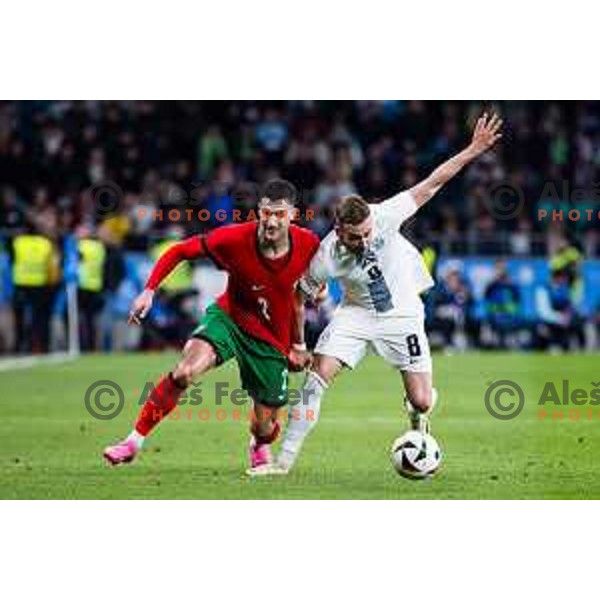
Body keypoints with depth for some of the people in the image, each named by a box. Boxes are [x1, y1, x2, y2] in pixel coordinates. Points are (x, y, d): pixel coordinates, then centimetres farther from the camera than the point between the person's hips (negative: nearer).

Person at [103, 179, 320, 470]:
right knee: (185, 370, -30)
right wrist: (149, 290, -23)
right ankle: (134, 441, -17)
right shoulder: (235, 238, -24)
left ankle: (260, 446, 46)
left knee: (264, 427, 6)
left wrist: (298, 344, 5)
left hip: (272, 340, 1)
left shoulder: (309, 244, -18)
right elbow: (180, 251, -12)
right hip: (229, 316, -1)